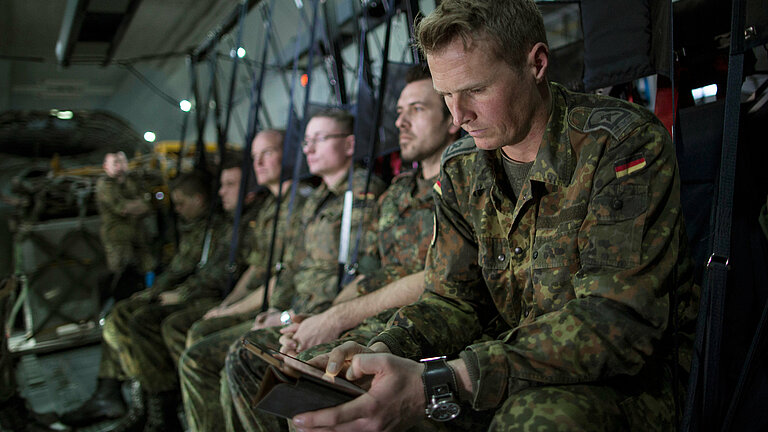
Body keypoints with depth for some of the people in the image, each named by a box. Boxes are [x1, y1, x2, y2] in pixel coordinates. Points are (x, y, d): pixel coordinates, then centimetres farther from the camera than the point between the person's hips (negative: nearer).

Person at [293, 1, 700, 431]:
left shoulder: (628, 143, -18)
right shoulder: (461, 168, 3)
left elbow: (617, 321, -28)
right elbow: (453, 299, 3)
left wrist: (440, 384, -38)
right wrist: (383, 350, -21)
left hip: (631, 376, -4)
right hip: (514, 364, 5)